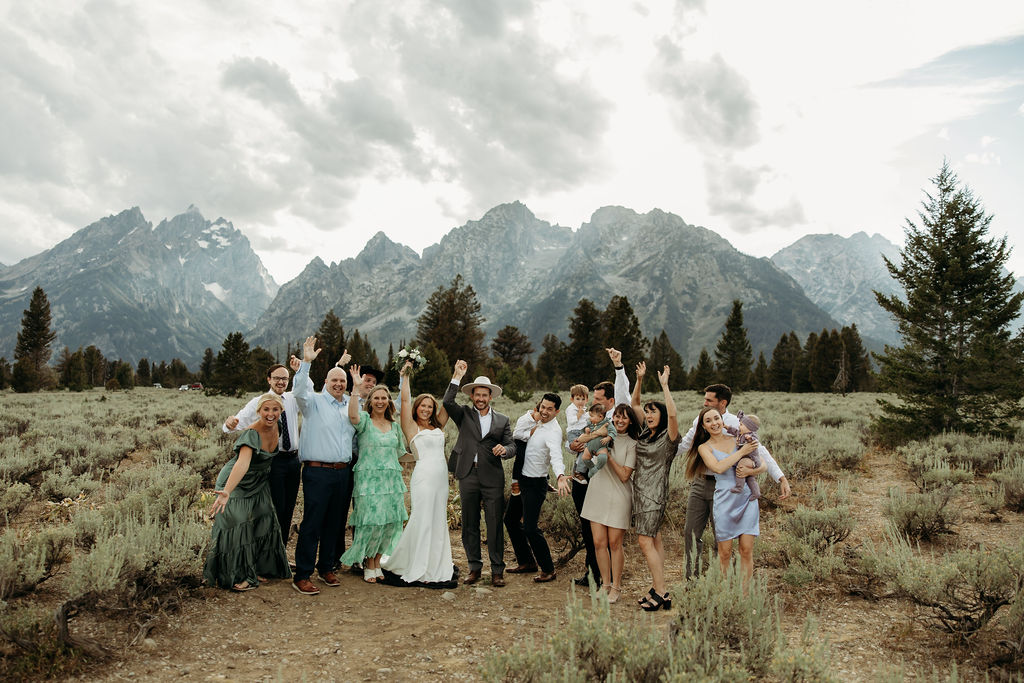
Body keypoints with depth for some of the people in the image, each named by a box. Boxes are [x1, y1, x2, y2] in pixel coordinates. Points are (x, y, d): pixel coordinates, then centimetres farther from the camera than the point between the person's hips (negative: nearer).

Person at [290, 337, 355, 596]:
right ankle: (302, 576, 3)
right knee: (312, 523, -5)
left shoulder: (351, 405, 14)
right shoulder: (314, 401, -1)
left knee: (333, 523, 14)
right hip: (318, 472, -5)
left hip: (343, 472, 6)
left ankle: (327, 568, 27)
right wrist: (306, 362, -28)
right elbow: (299, 390, -20)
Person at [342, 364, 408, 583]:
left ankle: (377, 563, 21)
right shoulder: (365, 420, -1)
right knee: (370, 523, -4)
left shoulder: (394, 426, 14)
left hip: (391, 480, 5)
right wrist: (356, 388, -30)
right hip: (368, 480, -5)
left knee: (388, 523, 6)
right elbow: (353, 416, -25)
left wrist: (399, 481, 14)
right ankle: (368, 567, 13)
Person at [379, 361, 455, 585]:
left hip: (441, 477, 6)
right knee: (422, 521, -3)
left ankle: (435, 566, 21)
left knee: (438, 522, 10)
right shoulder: (412, 427, 0)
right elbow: (405, 400, -6)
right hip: (423, 476, -6)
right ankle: (417, 569, 9)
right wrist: (404, 375, -3)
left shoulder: (437, 426, 15)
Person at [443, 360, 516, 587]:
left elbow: (512, 447, 7)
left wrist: (504, 449, -16)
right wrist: (457, 377, -13)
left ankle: (497, 570, 9)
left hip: (492, 478, -1)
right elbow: (447, 402, -9)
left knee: (495, 524, -1)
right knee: (469, 524, 8)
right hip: (468, 475, 1)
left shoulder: (502, 420, 11)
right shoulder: (464, 415, 9)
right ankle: (474, 567, 19)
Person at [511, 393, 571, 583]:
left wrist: (561, 477, -56)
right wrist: (531, 416, -14)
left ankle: (548, 569, 8)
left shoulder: (553, 432, -21)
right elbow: (516, 435, -2)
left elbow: (556, 455, -38)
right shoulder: (538, 422, 4)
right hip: (522, 480, 9)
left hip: (536, 483, -9)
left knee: (530, 528, -9)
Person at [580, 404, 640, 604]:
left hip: (618, 497, -3)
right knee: (599, 542, 4)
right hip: (597, 494, 3)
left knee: (614, 544, 2)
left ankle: (616, 587, 16)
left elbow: (624, 475, -10)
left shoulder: (632, 444, -3)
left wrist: (608, 455, -15)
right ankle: (605, 583, 21)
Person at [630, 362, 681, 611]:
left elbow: (672, 413, -29)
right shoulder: (646, 432, 10)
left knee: (645, 540, -11)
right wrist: (640, 380, 6)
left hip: (654, 492, -8)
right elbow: (634, 404, 17)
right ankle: (657, 588, 15)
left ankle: (661, 594, -5)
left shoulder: (668, 436, -10)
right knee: (654, 539, 10)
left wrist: (664, 385, -25)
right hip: (640, 490, 8)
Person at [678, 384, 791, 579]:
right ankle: (692, 580, 18)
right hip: (700, 483, 5)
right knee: (691, 533, 5)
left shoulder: (735, 425, -8)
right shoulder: (700, 421, 6)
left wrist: (781, 479, -17)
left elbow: (760, 452, -10)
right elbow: (683, 446, 20)